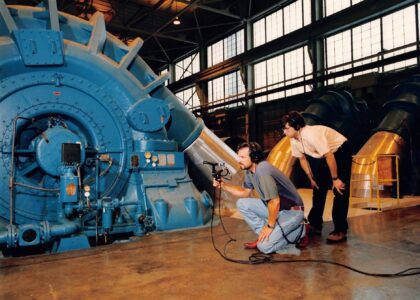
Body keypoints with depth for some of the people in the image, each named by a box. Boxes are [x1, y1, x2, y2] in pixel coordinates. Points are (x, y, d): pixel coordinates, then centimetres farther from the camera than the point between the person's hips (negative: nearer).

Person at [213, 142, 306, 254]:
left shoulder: (262, 170, -27)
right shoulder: (250, 170, 0)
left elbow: (275, 201, -27)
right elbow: (246, 192, 14)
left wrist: (270, 226, -15)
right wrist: (223, 185, 3)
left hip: (292, 211, -8)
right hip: (274, 207, 9)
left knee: (264, 246, -16)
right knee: (242, 203, 1)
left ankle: (300, 231, 1)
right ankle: (264, 235, 6)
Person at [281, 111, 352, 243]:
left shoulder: (311, 134, -36)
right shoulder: (294, 140, -11)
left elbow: (329, 157, -31)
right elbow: (302, 159, 4)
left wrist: (335, 179, -24)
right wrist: (311, 178, 7)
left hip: (340, 151, -8)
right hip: (322, 156, 8)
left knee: (340, 191, -12)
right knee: (318, 189, 8)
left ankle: (340, 230, -7)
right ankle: (315, 224, 17)